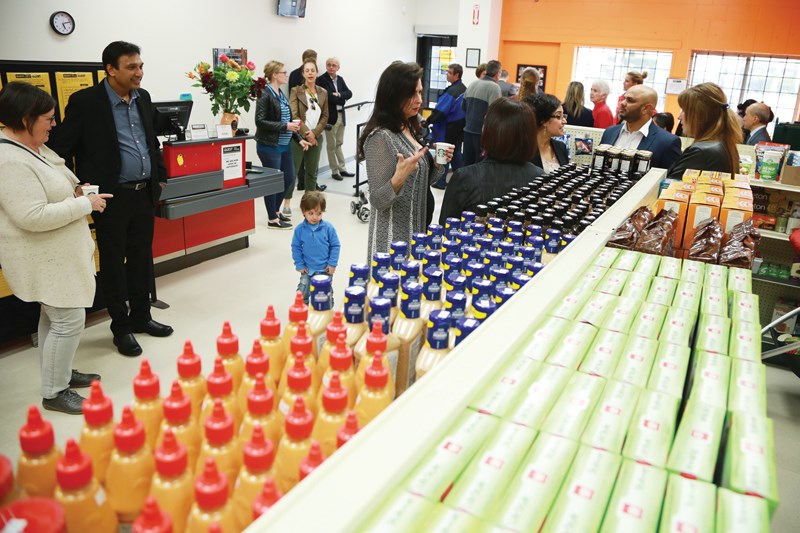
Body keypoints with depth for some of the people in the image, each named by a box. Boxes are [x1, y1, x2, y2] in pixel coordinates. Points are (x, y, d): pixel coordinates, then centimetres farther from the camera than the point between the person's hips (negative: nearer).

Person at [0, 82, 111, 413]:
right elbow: (32, 216, -29)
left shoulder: (31, 147, 7)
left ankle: (59, 373, 35)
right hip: (45, 259, -11)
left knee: (54, 315, 20)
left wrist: (72, 191, 8)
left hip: (55, 254, 11)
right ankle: (54, 393, 10)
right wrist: (85, 204, -22)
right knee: (69, 319, -4)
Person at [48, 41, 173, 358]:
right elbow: (62, 149, -8)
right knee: (113, 262, 6)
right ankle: (121, 327, 18)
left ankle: (141, 317, 29)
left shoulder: (143, 97, 9)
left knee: (142, 257, 14)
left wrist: (160, 176, 17)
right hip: (112, 197, -6)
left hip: (145, 193, 6)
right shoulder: (85, 102, -10)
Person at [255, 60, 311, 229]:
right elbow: (260, 121, -19)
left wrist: (299, 138, 10)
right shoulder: (265, 95, -13)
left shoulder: (281, 95, 12)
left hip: (284, 145, 9)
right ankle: (273, 219, 14)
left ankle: (276, 210, 32)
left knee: (289, 178, 14)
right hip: (269, 146, -8)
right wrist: (284, 126, -20)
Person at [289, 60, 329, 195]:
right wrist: (306, 133, -16)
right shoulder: (296, 91, -1)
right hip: (298, 137, -3)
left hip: (316, 137, 4)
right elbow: (293, 115, -9)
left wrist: (314, 133, -8)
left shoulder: (323, 93, 9)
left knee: (312, 171, 10)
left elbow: (325, 116, 6)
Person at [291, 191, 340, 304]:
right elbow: (296, 247, 0)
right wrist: (299, 265, -3)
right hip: (308, 269, 1)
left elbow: (335, 245, -4)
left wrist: (332, 264, -7)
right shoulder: (300, 229, -9)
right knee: (302, 293, 1)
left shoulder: (328, 227, -12)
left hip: (325, 269, -1)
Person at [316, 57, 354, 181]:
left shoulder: (340, 79, 10)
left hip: (341, 115, 6)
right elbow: (329, 97, -20)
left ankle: (342, 169, 21)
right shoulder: (321, 79, -9)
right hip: (330, 116, -6)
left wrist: (339, 94, -16)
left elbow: (349, 94, 0)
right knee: (331, 145, 3)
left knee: (339, 143, 14)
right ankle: (334, 171, 10)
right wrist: (342, 100, -8)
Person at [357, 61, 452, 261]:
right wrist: (398, 177, -35)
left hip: (415, 230, 8)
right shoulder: (381, 137, -18)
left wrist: (437, 164, -1)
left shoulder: (410, 128, 6)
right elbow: (377, 201, -18)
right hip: (393, 237, -8)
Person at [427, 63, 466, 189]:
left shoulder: (451, 91, -22)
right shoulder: (464, 89, 7)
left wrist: (429, 121, -16)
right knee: (456, 153, 16)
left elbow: (440, 111, -25)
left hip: (447, 129, -8)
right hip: (459, 128, 8)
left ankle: (440, 182, 7)